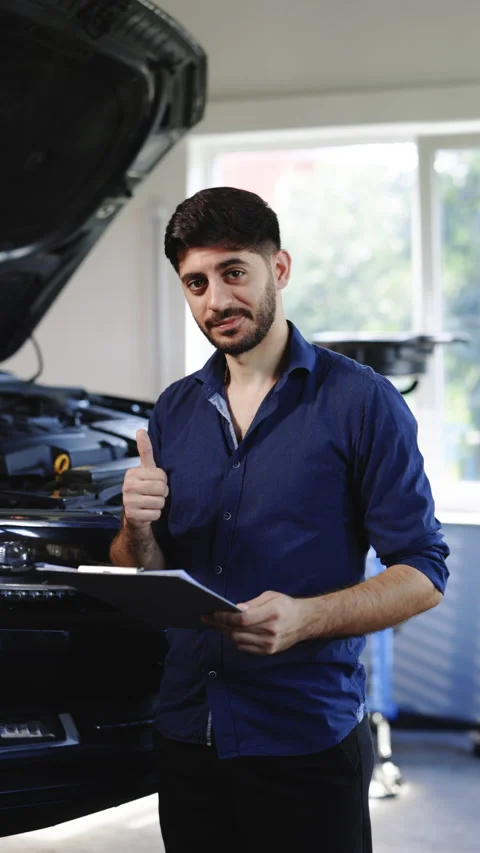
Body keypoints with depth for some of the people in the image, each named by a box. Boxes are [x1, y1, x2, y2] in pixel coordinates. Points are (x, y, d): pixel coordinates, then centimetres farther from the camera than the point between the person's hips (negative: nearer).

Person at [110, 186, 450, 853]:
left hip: (308, 740, -4)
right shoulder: (175, 410, 10)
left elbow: (424, 575, -9)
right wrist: (137, 532, -10)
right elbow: (143, 583, 13)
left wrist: (305, 619, -24)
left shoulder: (361, 402, -6)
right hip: (188, 734, 5)